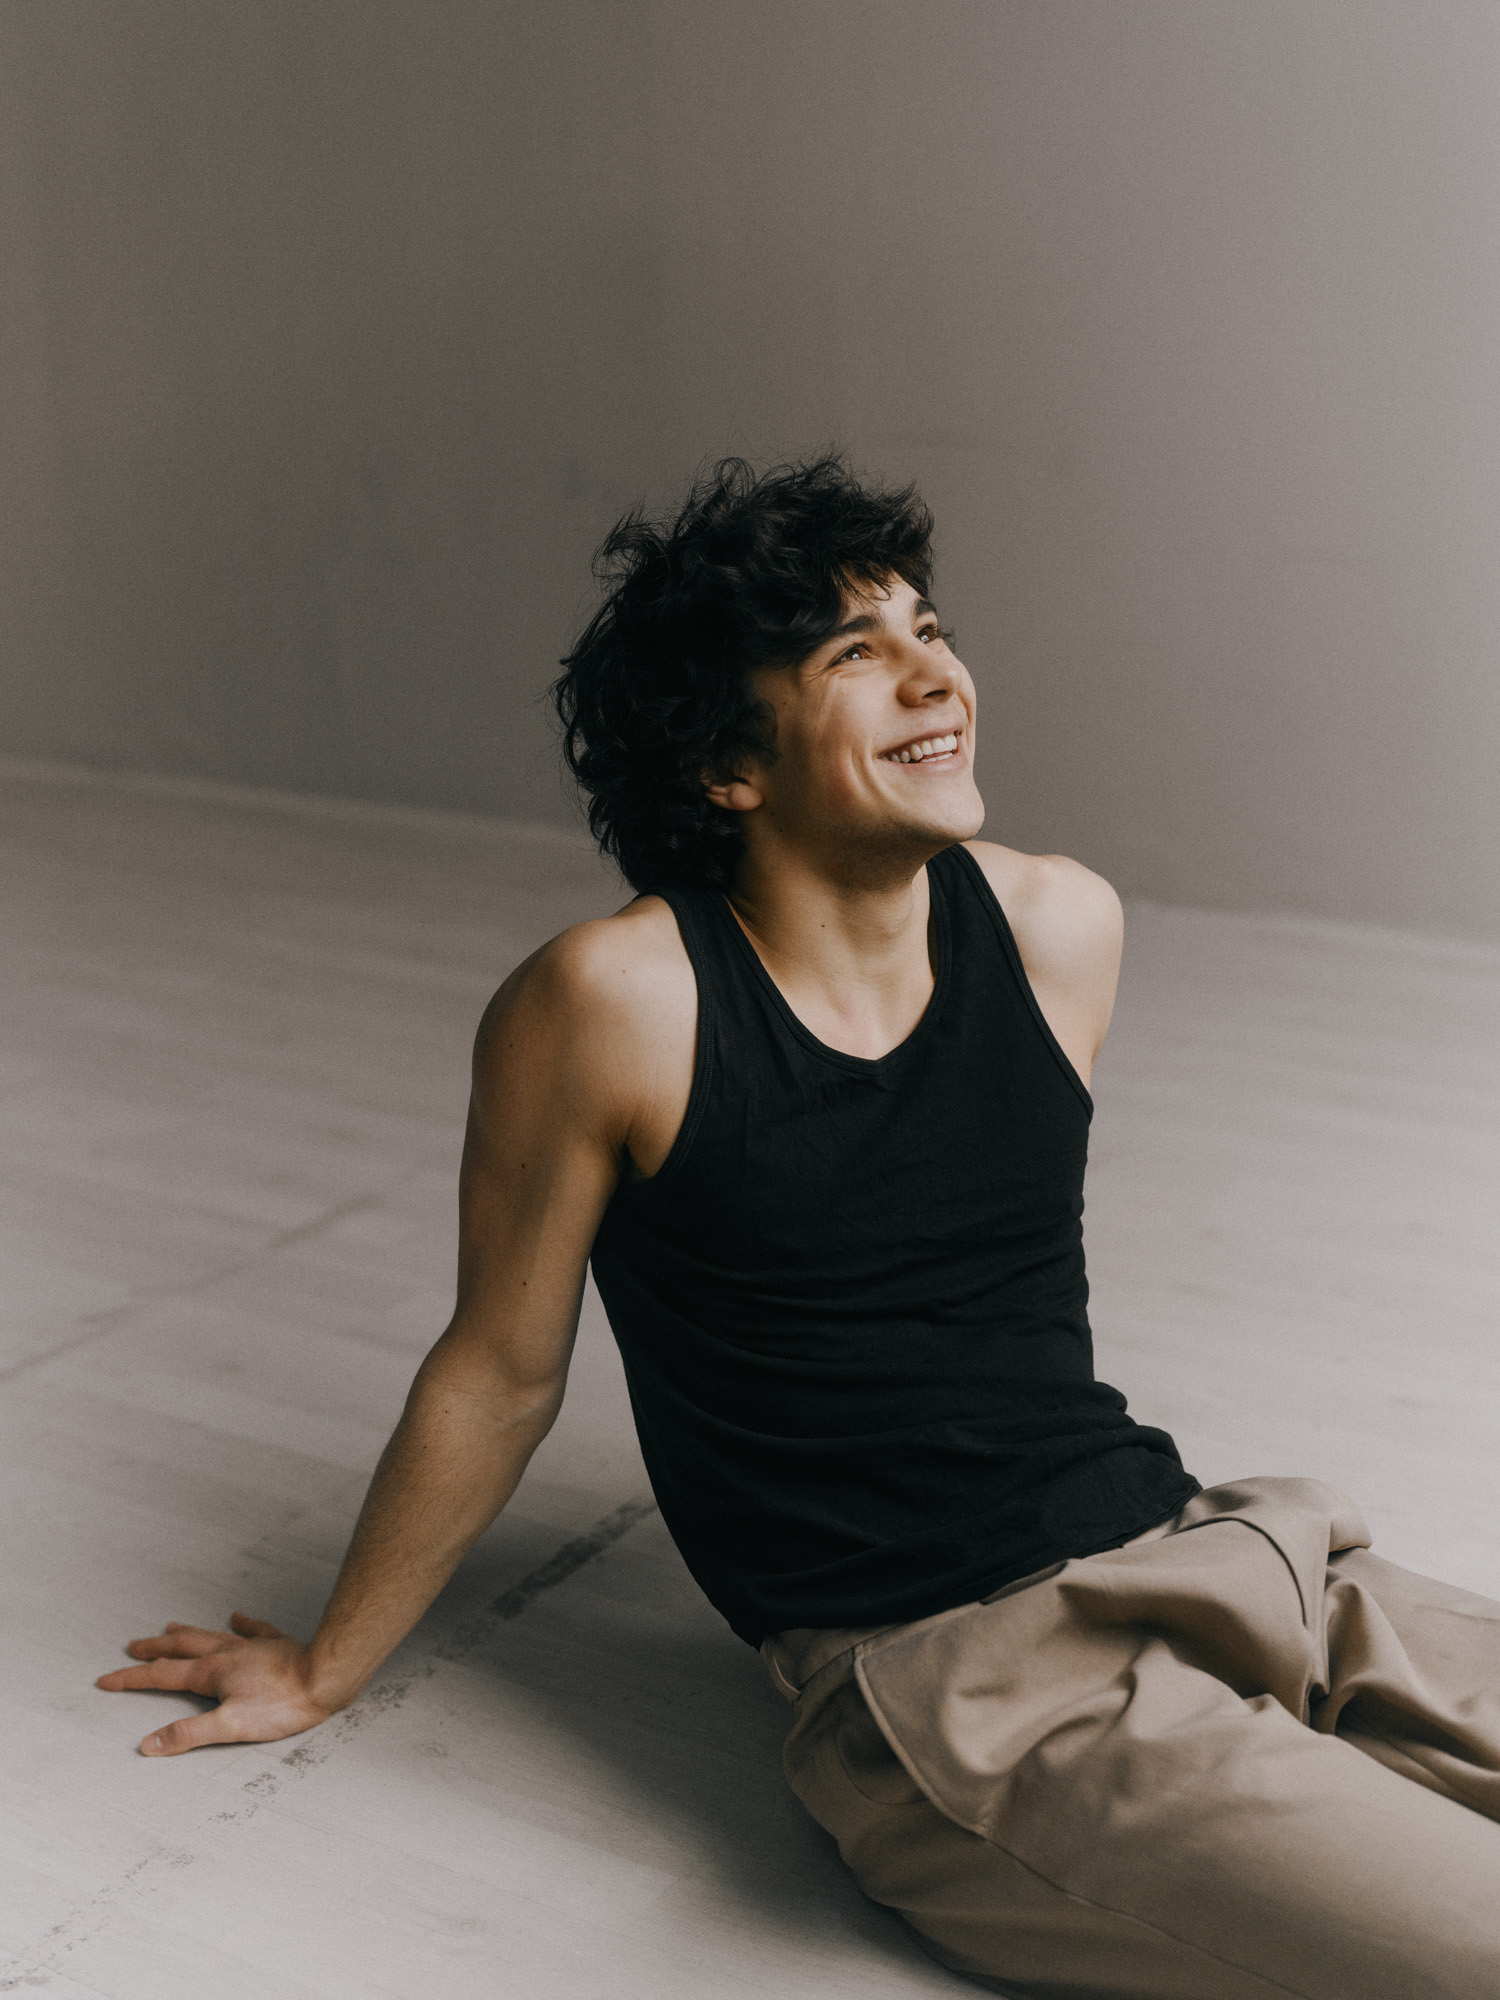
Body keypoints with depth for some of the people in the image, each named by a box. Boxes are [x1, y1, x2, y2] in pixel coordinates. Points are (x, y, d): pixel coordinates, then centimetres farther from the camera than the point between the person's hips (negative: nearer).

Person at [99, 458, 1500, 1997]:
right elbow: (500, 1370, 2)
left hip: (1198, 1547, 6)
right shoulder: (616, 1001, -12)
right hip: (954, 1684, -6)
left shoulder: (1061, 930, 4)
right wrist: (325, 1670, 14)